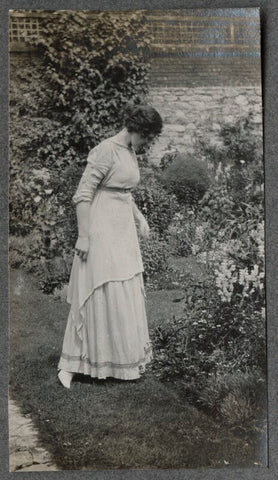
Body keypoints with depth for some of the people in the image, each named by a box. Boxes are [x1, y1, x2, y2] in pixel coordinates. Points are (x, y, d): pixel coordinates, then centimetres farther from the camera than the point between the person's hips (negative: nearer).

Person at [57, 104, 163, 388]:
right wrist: (84, 236, -21)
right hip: (102, 229, -9)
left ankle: (126, 358, 29)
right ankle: (69, 364, 7)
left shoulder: (131, 153, 13)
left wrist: (140, 218, 18)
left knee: (126, 296, 14)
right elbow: (83, 195, -18)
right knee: (99, 295, -5)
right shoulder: (106, 151, -15)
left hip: (124, 230, 9)